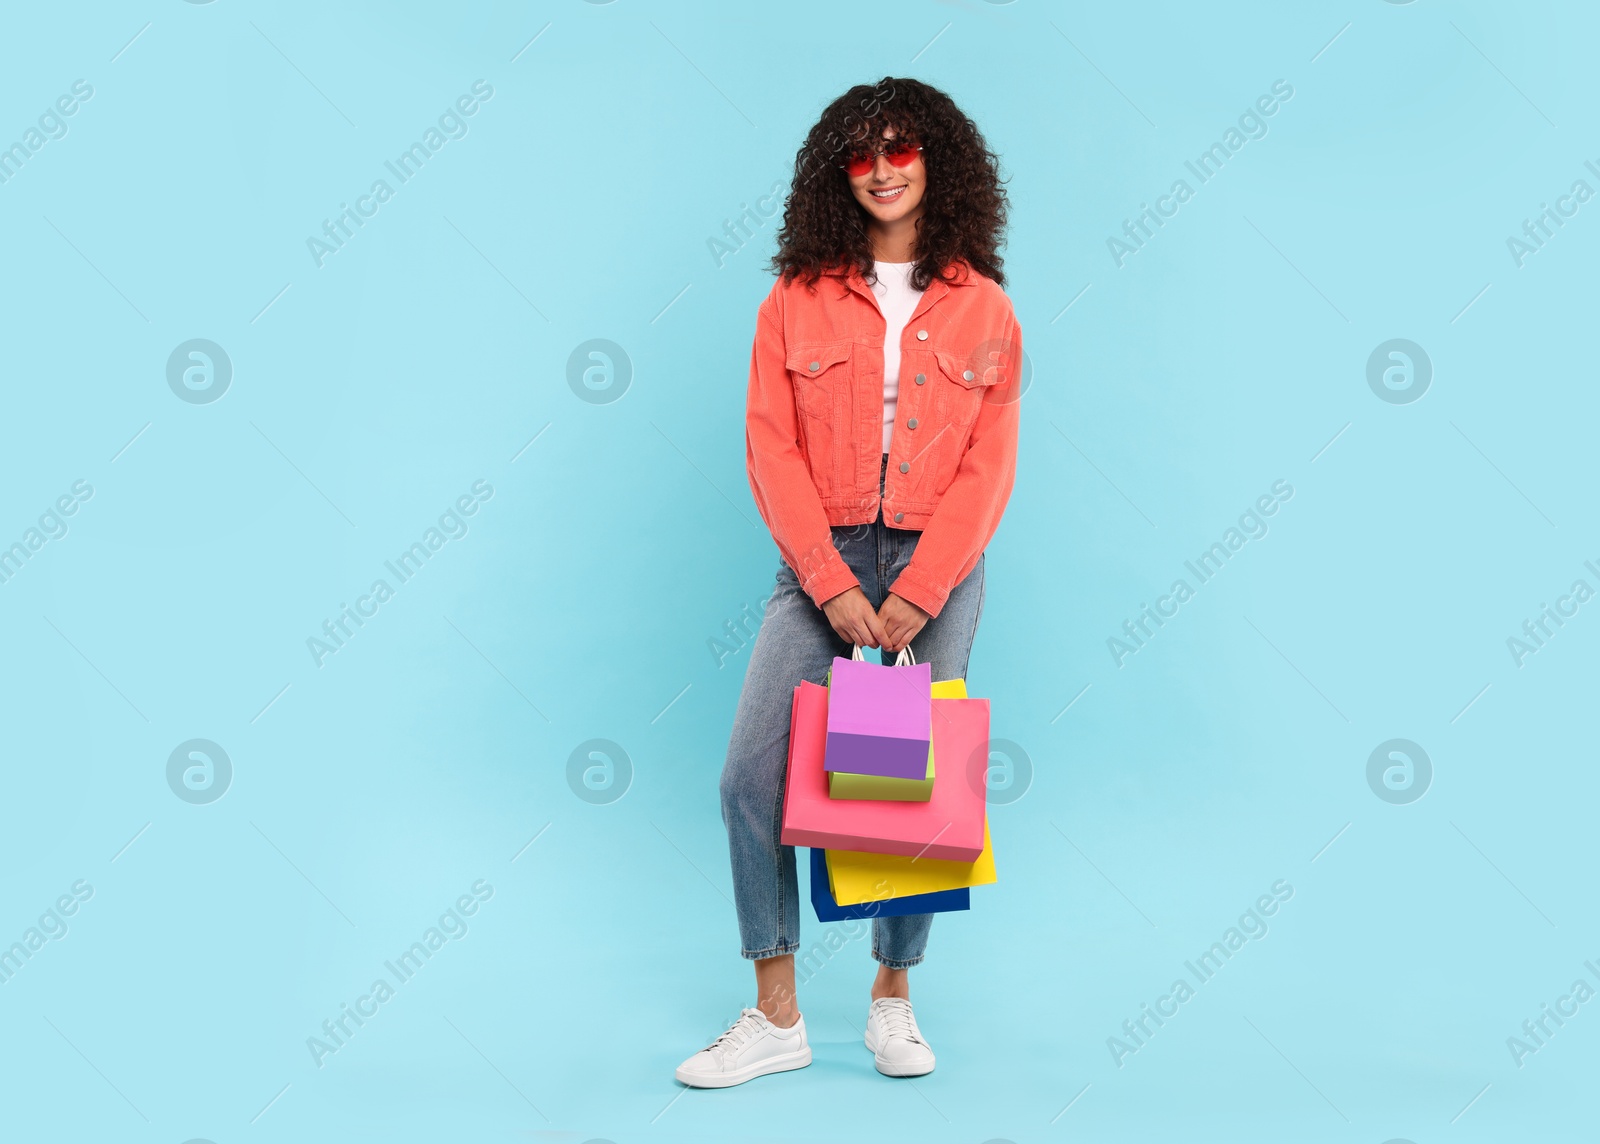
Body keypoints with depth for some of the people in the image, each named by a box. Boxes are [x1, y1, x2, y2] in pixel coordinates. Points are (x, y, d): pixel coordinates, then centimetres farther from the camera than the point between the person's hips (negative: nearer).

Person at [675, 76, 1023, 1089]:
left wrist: (918, 592, -11)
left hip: (939, 565, 0)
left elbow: (988, 466, 0)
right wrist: (834, 586, -11)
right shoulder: (798, 299, 4)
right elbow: (772, 450, -1)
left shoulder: (983, 308, 5)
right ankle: (777, 1016, 5)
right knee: (754, 775, -7)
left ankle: (894, 997, 21)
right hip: (823, 560, 1)